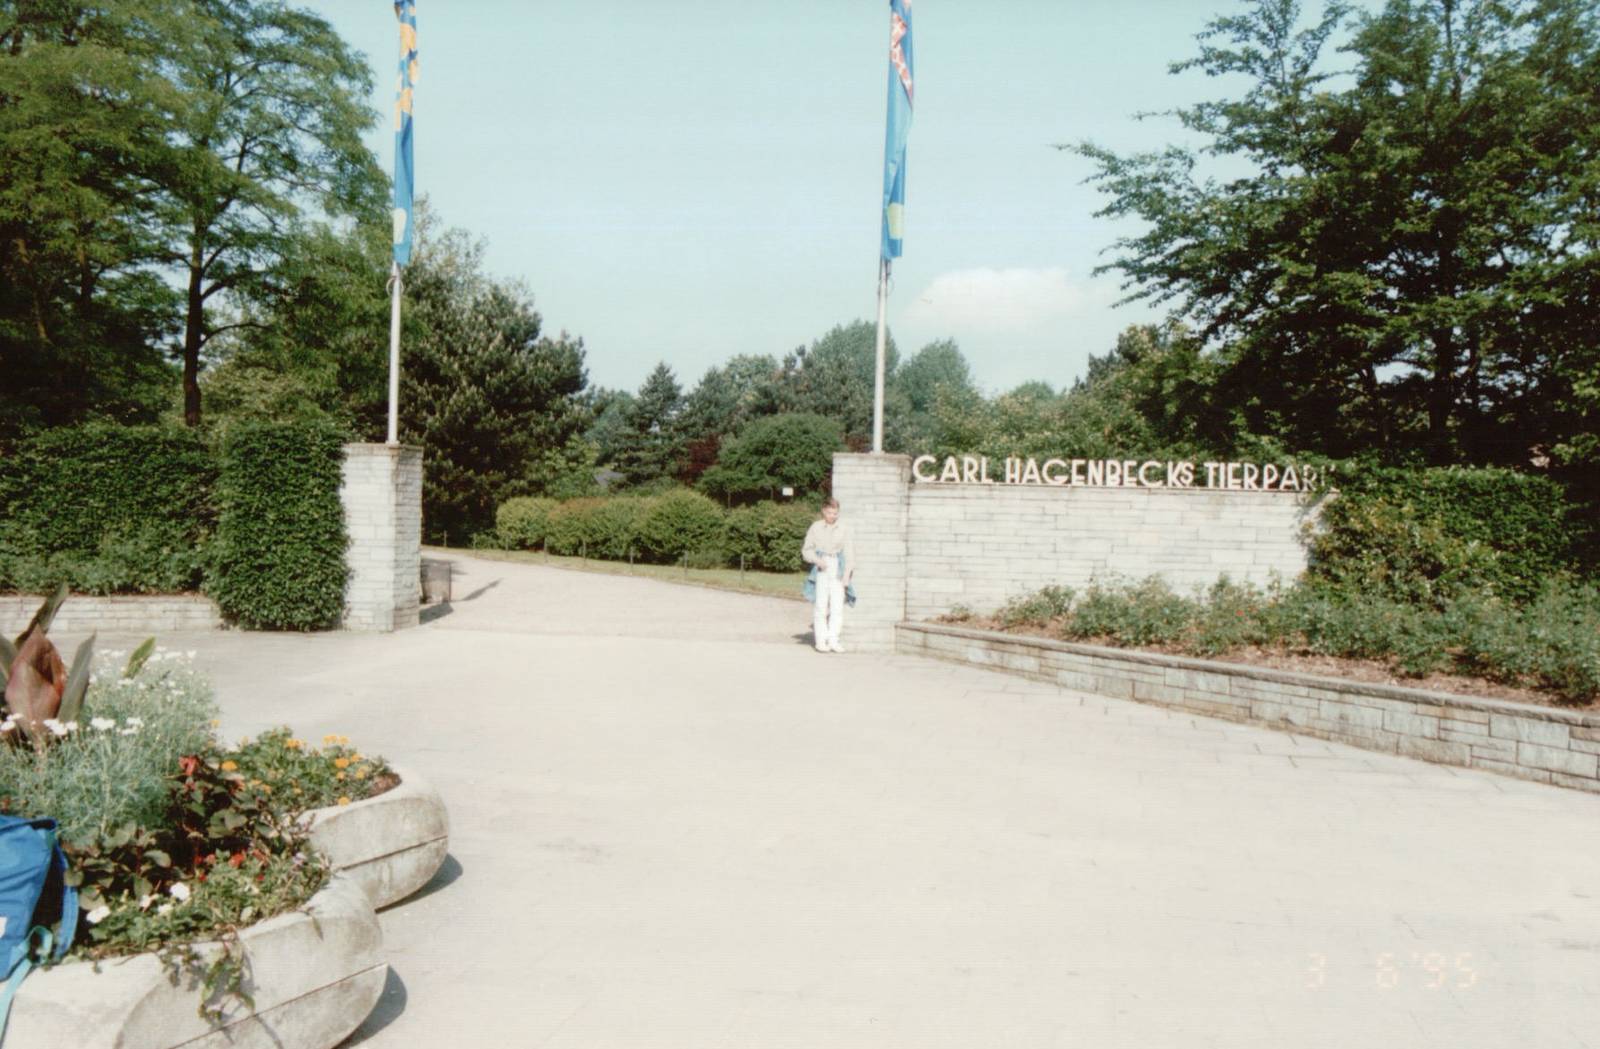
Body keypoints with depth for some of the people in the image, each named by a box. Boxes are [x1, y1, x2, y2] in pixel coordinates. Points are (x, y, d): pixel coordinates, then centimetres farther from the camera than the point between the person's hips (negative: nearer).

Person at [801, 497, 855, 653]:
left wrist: (847, 574, -3)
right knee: (820, 605, -4)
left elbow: (849, 552, 5)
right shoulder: (815, 527, 5)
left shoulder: (844, 529, 6)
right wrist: (817, 560, -10)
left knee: (837, 605, -4)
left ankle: (833, 640, 2)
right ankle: (821, 640, 2)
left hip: (837, 569, 1)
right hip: (821, 569, -1)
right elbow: (807, 549, 8)